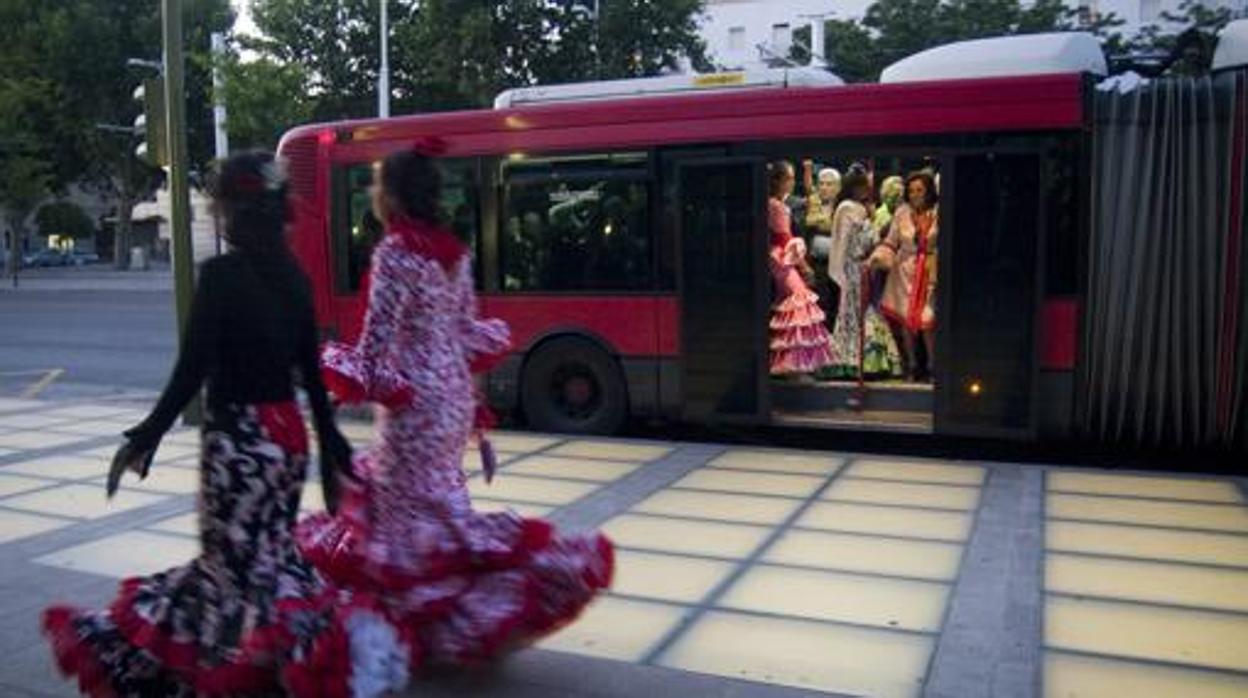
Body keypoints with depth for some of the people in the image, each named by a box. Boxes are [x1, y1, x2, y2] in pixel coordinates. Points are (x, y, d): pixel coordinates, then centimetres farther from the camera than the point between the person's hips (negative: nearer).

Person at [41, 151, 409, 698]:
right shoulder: (293, 276, 5)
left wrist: (147, 436, -6)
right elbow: (311, 369, 8)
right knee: (235, 551, 17)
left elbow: (193, 369, -16)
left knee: (249, 561, 2)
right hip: (286, 431, 8)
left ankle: (335, 645, -5)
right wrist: (330, 444, 14)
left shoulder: (221, 274, -15)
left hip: (238, 437, -7)